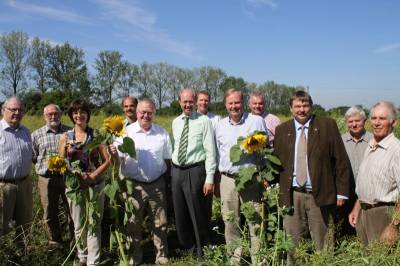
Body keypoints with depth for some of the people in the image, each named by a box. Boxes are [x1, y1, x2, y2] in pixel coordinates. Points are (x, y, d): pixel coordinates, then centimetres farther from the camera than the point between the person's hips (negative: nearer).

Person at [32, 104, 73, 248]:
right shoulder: (37, 134, 5)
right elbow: (32, 157, 7)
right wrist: (44, 164, -7)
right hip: (47, 178, 1)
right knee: (50, 213, 11)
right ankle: (55, 240, 30)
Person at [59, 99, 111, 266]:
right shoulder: (65, 137, 3)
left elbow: (107, 160, -4)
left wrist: (93, 176, -16)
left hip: (95, 185, -2)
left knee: (94, 224, 2)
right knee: (79, 225, 12)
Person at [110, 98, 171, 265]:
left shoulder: (162, 133, 4)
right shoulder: (126, 132, -5)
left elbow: (168, 159, 11)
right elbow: (120, 159, -9)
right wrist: (115, 154, -31)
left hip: (157, 185, 2)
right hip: (134, 186, -2)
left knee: (159, 223, 12)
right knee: (134, 224, 11)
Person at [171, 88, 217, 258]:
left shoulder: (204, 121, -7)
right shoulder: (175, 122, 10)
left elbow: (210, 151, -9)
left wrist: (209, 178, -14)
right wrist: (172, 172, 14)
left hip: (195, 171, -5)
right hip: (176, 171, 6)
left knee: (198, 215, 5)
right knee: (180, 214, 15)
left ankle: (200, 252, 23)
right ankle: (186, 248, 34)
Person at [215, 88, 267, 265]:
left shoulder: (257, 121, -2)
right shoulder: (220, 125, 9)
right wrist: (220, 173, 18)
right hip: (227, 179, 4)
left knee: (255, 221, 0)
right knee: (230, 221, 10)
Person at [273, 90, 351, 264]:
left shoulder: (327, 125, 0)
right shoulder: (282, 130, 7)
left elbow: (341, 160, 0)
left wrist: (341, 192, -3)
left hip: (320, 195, -2)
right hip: (292, 196, 2)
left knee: (323, 245, 7)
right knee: (292, 243, 10)